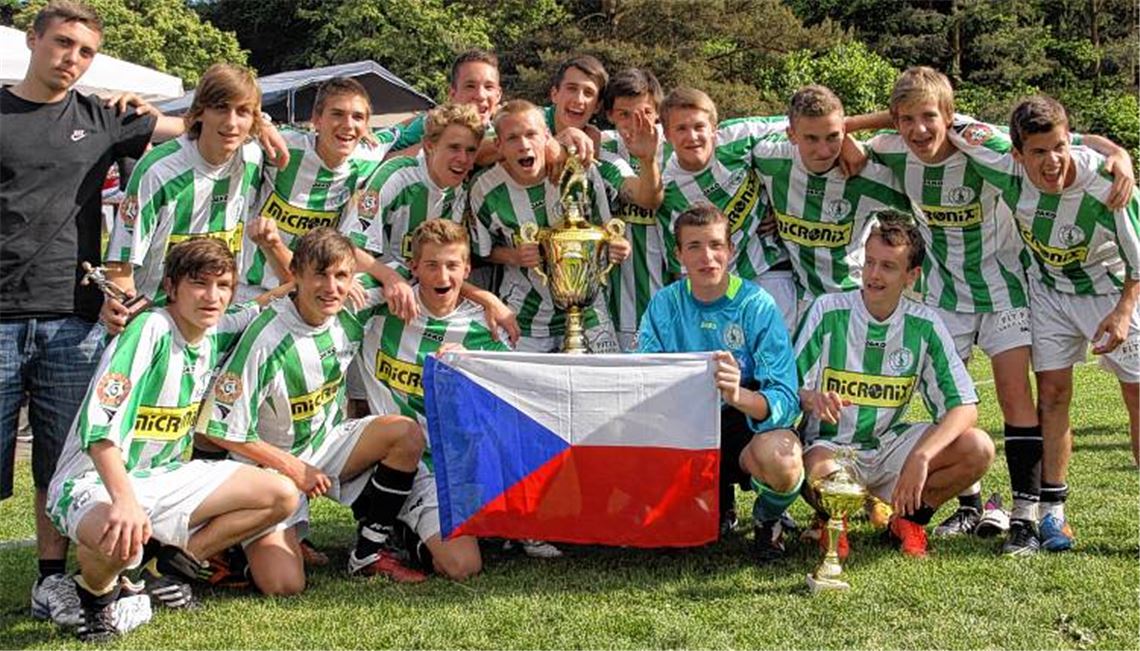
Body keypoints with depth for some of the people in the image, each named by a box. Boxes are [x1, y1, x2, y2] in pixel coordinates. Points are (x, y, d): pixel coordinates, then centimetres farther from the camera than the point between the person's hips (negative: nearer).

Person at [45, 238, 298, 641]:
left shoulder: (218, 333, 1)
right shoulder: (150, 331, -21)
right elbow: (100, 426, -30)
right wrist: (125, 500, -43)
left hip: (162, 477, 7)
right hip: (95, 480, -7)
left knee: (281, 497, -3)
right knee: (120, 539, -41)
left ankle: (162, 570, 5)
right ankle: (95, 592, -2)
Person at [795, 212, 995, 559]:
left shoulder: (924, 325, -4)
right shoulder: (828, 311, -9)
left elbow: (964, 407, -9)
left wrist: (921, 456, -26)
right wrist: (812, 399, -33)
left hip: (890, 446, 3)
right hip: (830, 446, -3)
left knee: (978, 448, -19)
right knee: (825, 482, -38)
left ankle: (908, 518, 6)